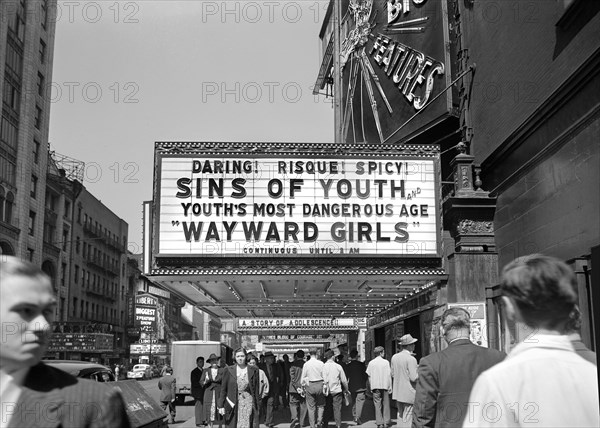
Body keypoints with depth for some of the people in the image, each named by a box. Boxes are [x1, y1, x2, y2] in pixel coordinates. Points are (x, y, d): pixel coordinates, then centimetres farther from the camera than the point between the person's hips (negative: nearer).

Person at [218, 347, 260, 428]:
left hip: (248, 402, 0)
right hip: (233, 403, 0)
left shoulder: (253, 370, 3)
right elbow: (223, 389, 5)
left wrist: (257, 405, 5)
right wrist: (221, 406, 2)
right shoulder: (228, 370, 1)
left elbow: (256, 389, 7)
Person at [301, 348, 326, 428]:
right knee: (320, 404, 16)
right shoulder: (321, 363, -7)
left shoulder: (306, 364, -3)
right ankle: (319, 421, 1)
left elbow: (303, 377, 3)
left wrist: (303, 386, 15)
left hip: (309, 385, 1)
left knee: (311, 406, 8)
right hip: (320, 384, -1)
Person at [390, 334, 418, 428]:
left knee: (400, 415, 16)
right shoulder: (411, 359, -16)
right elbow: (413, 378, -17)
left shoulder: (394, 357, 5)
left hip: (397, 392, 7)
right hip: (409, 393, -7)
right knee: (407, 419, 0)